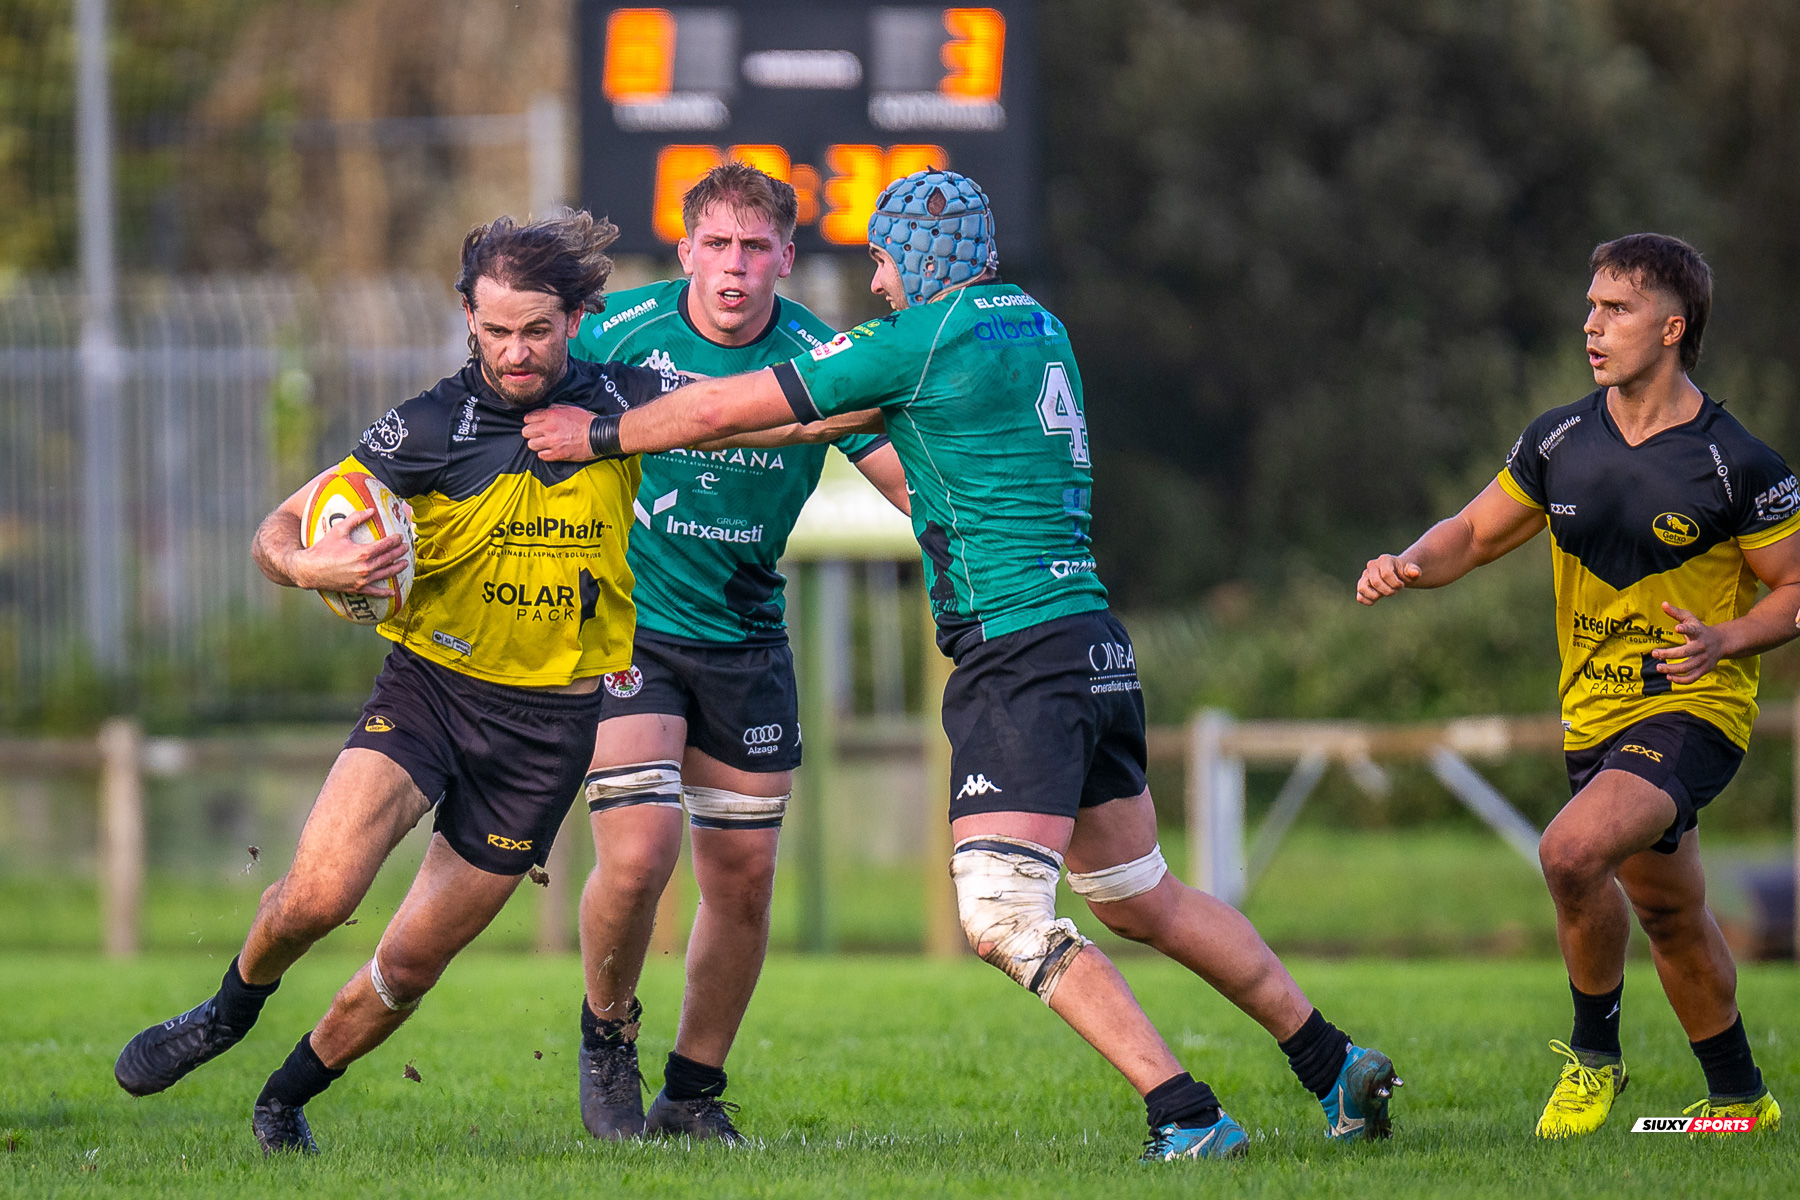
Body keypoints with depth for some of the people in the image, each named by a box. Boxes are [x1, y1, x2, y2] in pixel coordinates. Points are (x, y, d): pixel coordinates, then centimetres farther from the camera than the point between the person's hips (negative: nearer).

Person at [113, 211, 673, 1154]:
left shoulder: (622, 402, -4)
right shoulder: (428, 429, -10)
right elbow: (276, 532, -7)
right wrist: (308, 565, -26)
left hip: (552, 718, 2)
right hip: (429, 683, -2)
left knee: (415, 958, 4)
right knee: (318, 892, -23)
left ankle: (288, 1097, 30)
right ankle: (232, 1008, 11)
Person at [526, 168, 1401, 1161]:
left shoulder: (927, 337, -9)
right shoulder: (1034, 326, 16)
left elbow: (722, 409, -3)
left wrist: (597, 436, 10)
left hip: (1020, 658, -9)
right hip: (1095, 642, 9)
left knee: (1004, 920, -13)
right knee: (1142, 901, 19)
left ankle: (1188, 1117, -18)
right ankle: (1334, 1065, 24)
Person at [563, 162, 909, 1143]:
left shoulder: (817, 361, -9)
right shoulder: (621, 332, -11)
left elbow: (918, 484, -10)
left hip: (746, 638, 3)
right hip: (625, 628, -2)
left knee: (742, 878, 5)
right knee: (638, 853, -17)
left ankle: (694, 1093, 24)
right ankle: (607, 1041, 12)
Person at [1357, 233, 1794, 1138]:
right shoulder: (1559, 442, 2)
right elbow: (1478, 533, 11)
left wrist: (1723, 640, -23)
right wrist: (1411, 564, -10)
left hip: (1692, 708, -6)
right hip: (1594, 714, 7)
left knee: (1573, 852, -28)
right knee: (1668, 914, 18)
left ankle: (1595, 1053, -7)